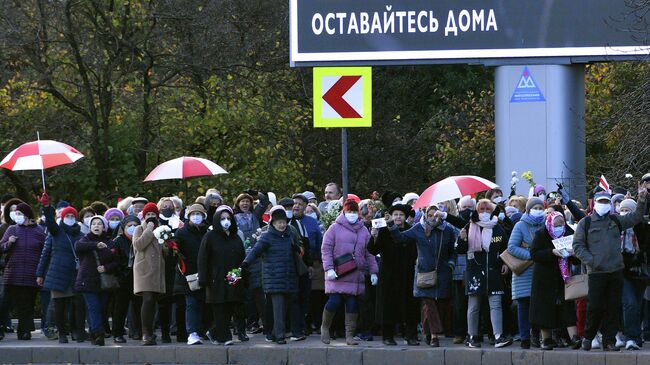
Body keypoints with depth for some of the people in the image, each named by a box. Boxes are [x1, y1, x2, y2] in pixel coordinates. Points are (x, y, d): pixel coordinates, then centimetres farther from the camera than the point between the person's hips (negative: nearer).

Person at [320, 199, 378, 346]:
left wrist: (373, 272, 10)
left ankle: (349, 335, 7)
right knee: (334, 301, -10)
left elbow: (369, 253, 17)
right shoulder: (335, 228, 2)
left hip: (356, 276, 3)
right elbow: (326, 249, -1)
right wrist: (329, 269, -11)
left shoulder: (363, 231, 14)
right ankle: (325, 327, 14)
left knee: (352, 304, 1)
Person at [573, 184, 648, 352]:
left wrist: (642, 199, 2)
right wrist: (590, 260, -10)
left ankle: (609, 340, 9)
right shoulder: (585, 223, 3)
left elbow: (636, 217, 15)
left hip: (616, 271, 4)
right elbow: (577, 245, 2)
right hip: (596, 272, -4)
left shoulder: (616, 221, 13)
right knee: (595, 307, -6)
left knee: (613, 307, 3)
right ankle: (588, 337, 13)